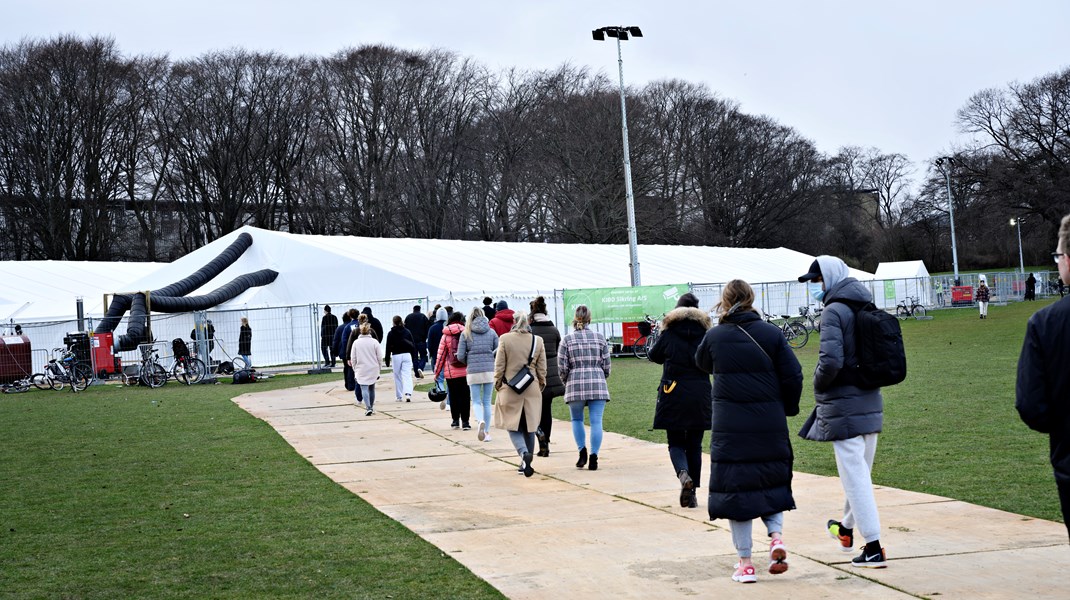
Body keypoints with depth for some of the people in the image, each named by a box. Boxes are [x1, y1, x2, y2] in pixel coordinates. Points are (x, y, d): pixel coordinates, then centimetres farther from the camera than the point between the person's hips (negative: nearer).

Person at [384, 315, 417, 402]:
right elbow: (413, 345, 9)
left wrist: (387, 360, 4)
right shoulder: (407, 332, 7)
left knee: (397, 377, 8)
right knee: (407, 375, -2)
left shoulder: (391, 333, -1)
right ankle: (408, 393, -21)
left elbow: (388, 347, -1)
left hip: (396, 356, -2)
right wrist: (414, 358, 15)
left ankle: (399, 397, 12)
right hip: (407, 355, 2)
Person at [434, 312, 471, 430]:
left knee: (453, 396, 11)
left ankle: (455, 420, 15)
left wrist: (436, 372, 10)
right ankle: (465, 421, 2)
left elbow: (441, 355, 2)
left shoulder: (446, 335, 0)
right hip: (466, 370, 0)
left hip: (451, 371, 0)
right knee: (465, 396, 5)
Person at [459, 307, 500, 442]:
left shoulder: (466, 333, 1)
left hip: (473, 371, -1)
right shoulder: (492, 332, 4)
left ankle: (480, 421, -24)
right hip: (490, 370, 1)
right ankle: (486, 431, 13)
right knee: (487, 402, 11)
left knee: (476, 401, 5)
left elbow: (460, 356, -1)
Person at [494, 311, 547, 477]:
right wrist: (541, 384, 19)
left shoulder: (505, 339, -7)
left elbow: (499, 365, -3)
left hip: (510, 389, -2)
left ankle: (524, 453, -23)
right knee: (529, 426, 13)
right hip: (532, 389, 3)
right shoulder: (538, 341, 0)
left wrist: (497, 383, 9)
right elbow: (542, 368, 6)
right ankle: (525, 463, 17)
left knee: (513, 426, 3)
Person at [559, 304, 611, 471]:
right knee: (596, 421, 0)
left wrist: (567, 382, 16)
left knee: (577, 419, 17)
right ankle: (593, 456, -5)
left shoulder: (567, 340, 1)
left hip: (575, 385, 0)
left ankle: (582, 451, 9)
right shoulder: (599, 338, 5)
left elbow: (562, 367, -2)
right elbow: (606, 365, 6)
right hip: (598, 384, 1)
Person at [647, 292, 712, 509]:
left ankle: (683, 474, -23)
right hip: (699, 396, 1)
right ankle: (692, 494, 9)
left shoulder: (668, 334, -3)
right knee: (694, 445, 10)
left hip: (673, 395, -1)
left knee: (676, 443, 7)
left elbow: (653, 356, 12)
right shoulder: (705, 334, -1)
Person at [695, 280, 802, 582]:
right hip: (770, 424, 1)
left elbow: (701, 363, 18)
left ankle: (745, 562, 6)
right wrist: (788, 408, 13)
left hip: (730, 427, -1)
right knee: (772, 481, 20)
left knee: (735, 487, 5)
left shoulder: (714, 337, -3)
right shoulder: (771, 333, -2)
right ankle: (776, 536, -2)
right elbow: (793, 375, -2)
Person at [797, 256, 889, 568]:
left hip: (843, 407, -9)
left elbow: (831, 361, -25)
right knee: (860, 470, 22)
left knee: (855, 475, -4)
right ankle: (847, 527, 42)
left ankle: (873, 548, -4)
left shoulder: (834, 312, -14)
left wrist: (818, 384, -7)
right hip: (870, 402, 9)